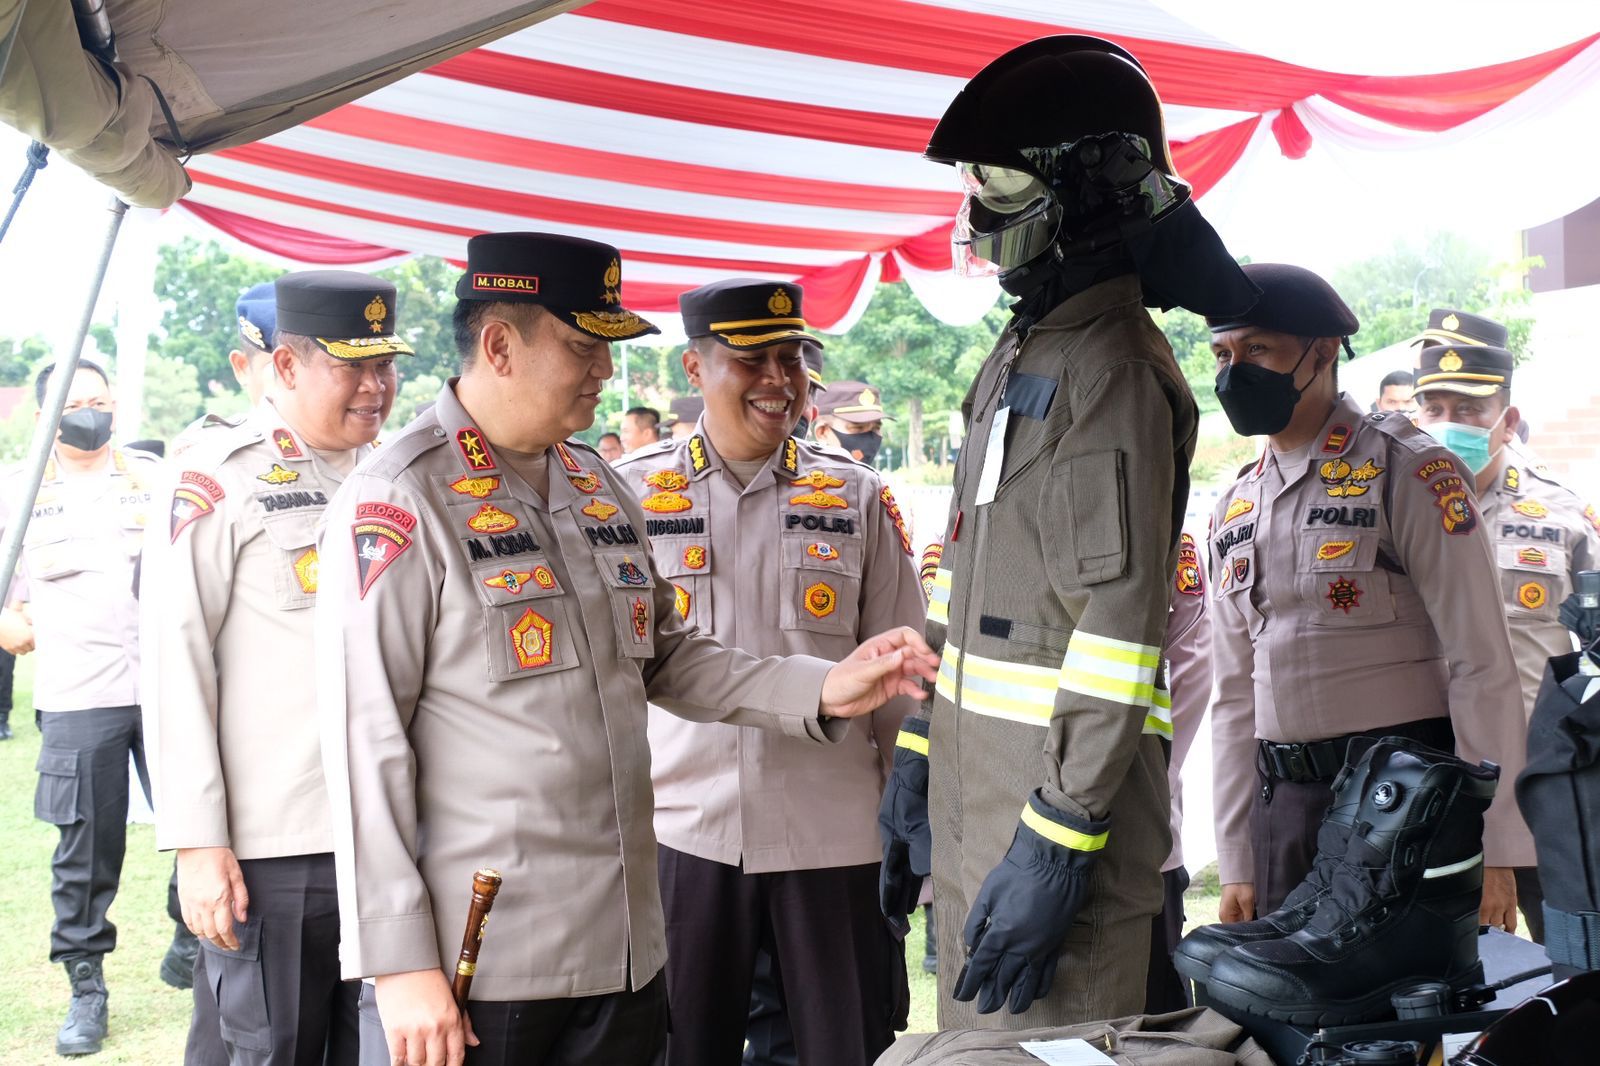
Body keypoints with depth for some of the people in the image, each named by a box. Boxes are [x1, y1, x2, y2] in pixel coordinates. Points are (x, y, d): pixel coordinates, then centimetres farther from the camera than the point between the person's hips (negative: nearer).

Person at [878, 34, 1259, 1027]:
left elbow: (1122, 627, -20)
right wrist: (918, 753, 18)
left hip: (1062, 798, -9)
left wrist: (1062, 838, -22)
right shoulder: (1020, 360, 15)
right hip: (975, 799, 10)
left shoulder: (1110, 373, -15)